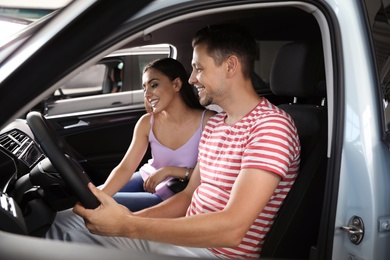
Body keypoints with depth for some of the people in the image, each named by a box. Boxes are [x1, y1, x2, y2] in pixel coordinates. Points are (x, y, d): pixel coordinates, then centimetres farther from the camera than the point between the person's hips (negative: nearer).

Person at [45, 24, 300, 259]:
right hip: (185, 236, 8)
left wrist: (129, 226, -29)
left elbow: (231, 229, -29)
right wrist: (128, 218, -2)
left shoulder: (271, 126, -20)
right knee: (65, 228, -2)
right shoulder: (214, 124, 12)